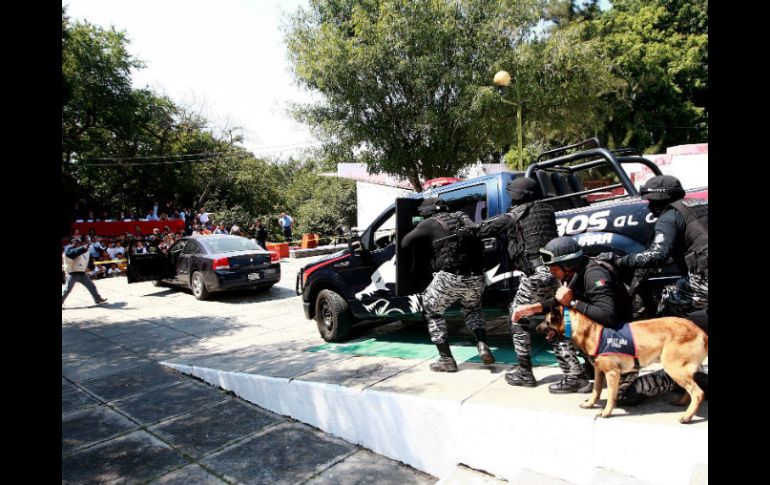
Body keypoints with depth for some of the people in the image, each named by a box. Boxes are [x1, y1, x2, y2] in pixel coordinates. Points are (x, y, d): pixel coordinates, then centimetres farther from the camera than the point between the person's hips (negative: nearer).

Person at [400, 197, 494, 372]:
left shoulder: (429, 223, 3)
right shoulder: (461, 217, 17)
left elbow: (405, 243, 6)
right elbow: (479, 241, 22)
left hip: (449, 279, -5)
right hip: (476, 278, 5)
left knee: (432, 312, 19)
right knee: (473, 309, 33)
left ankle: (446, 359, 15)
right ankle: (482, 346, 13)